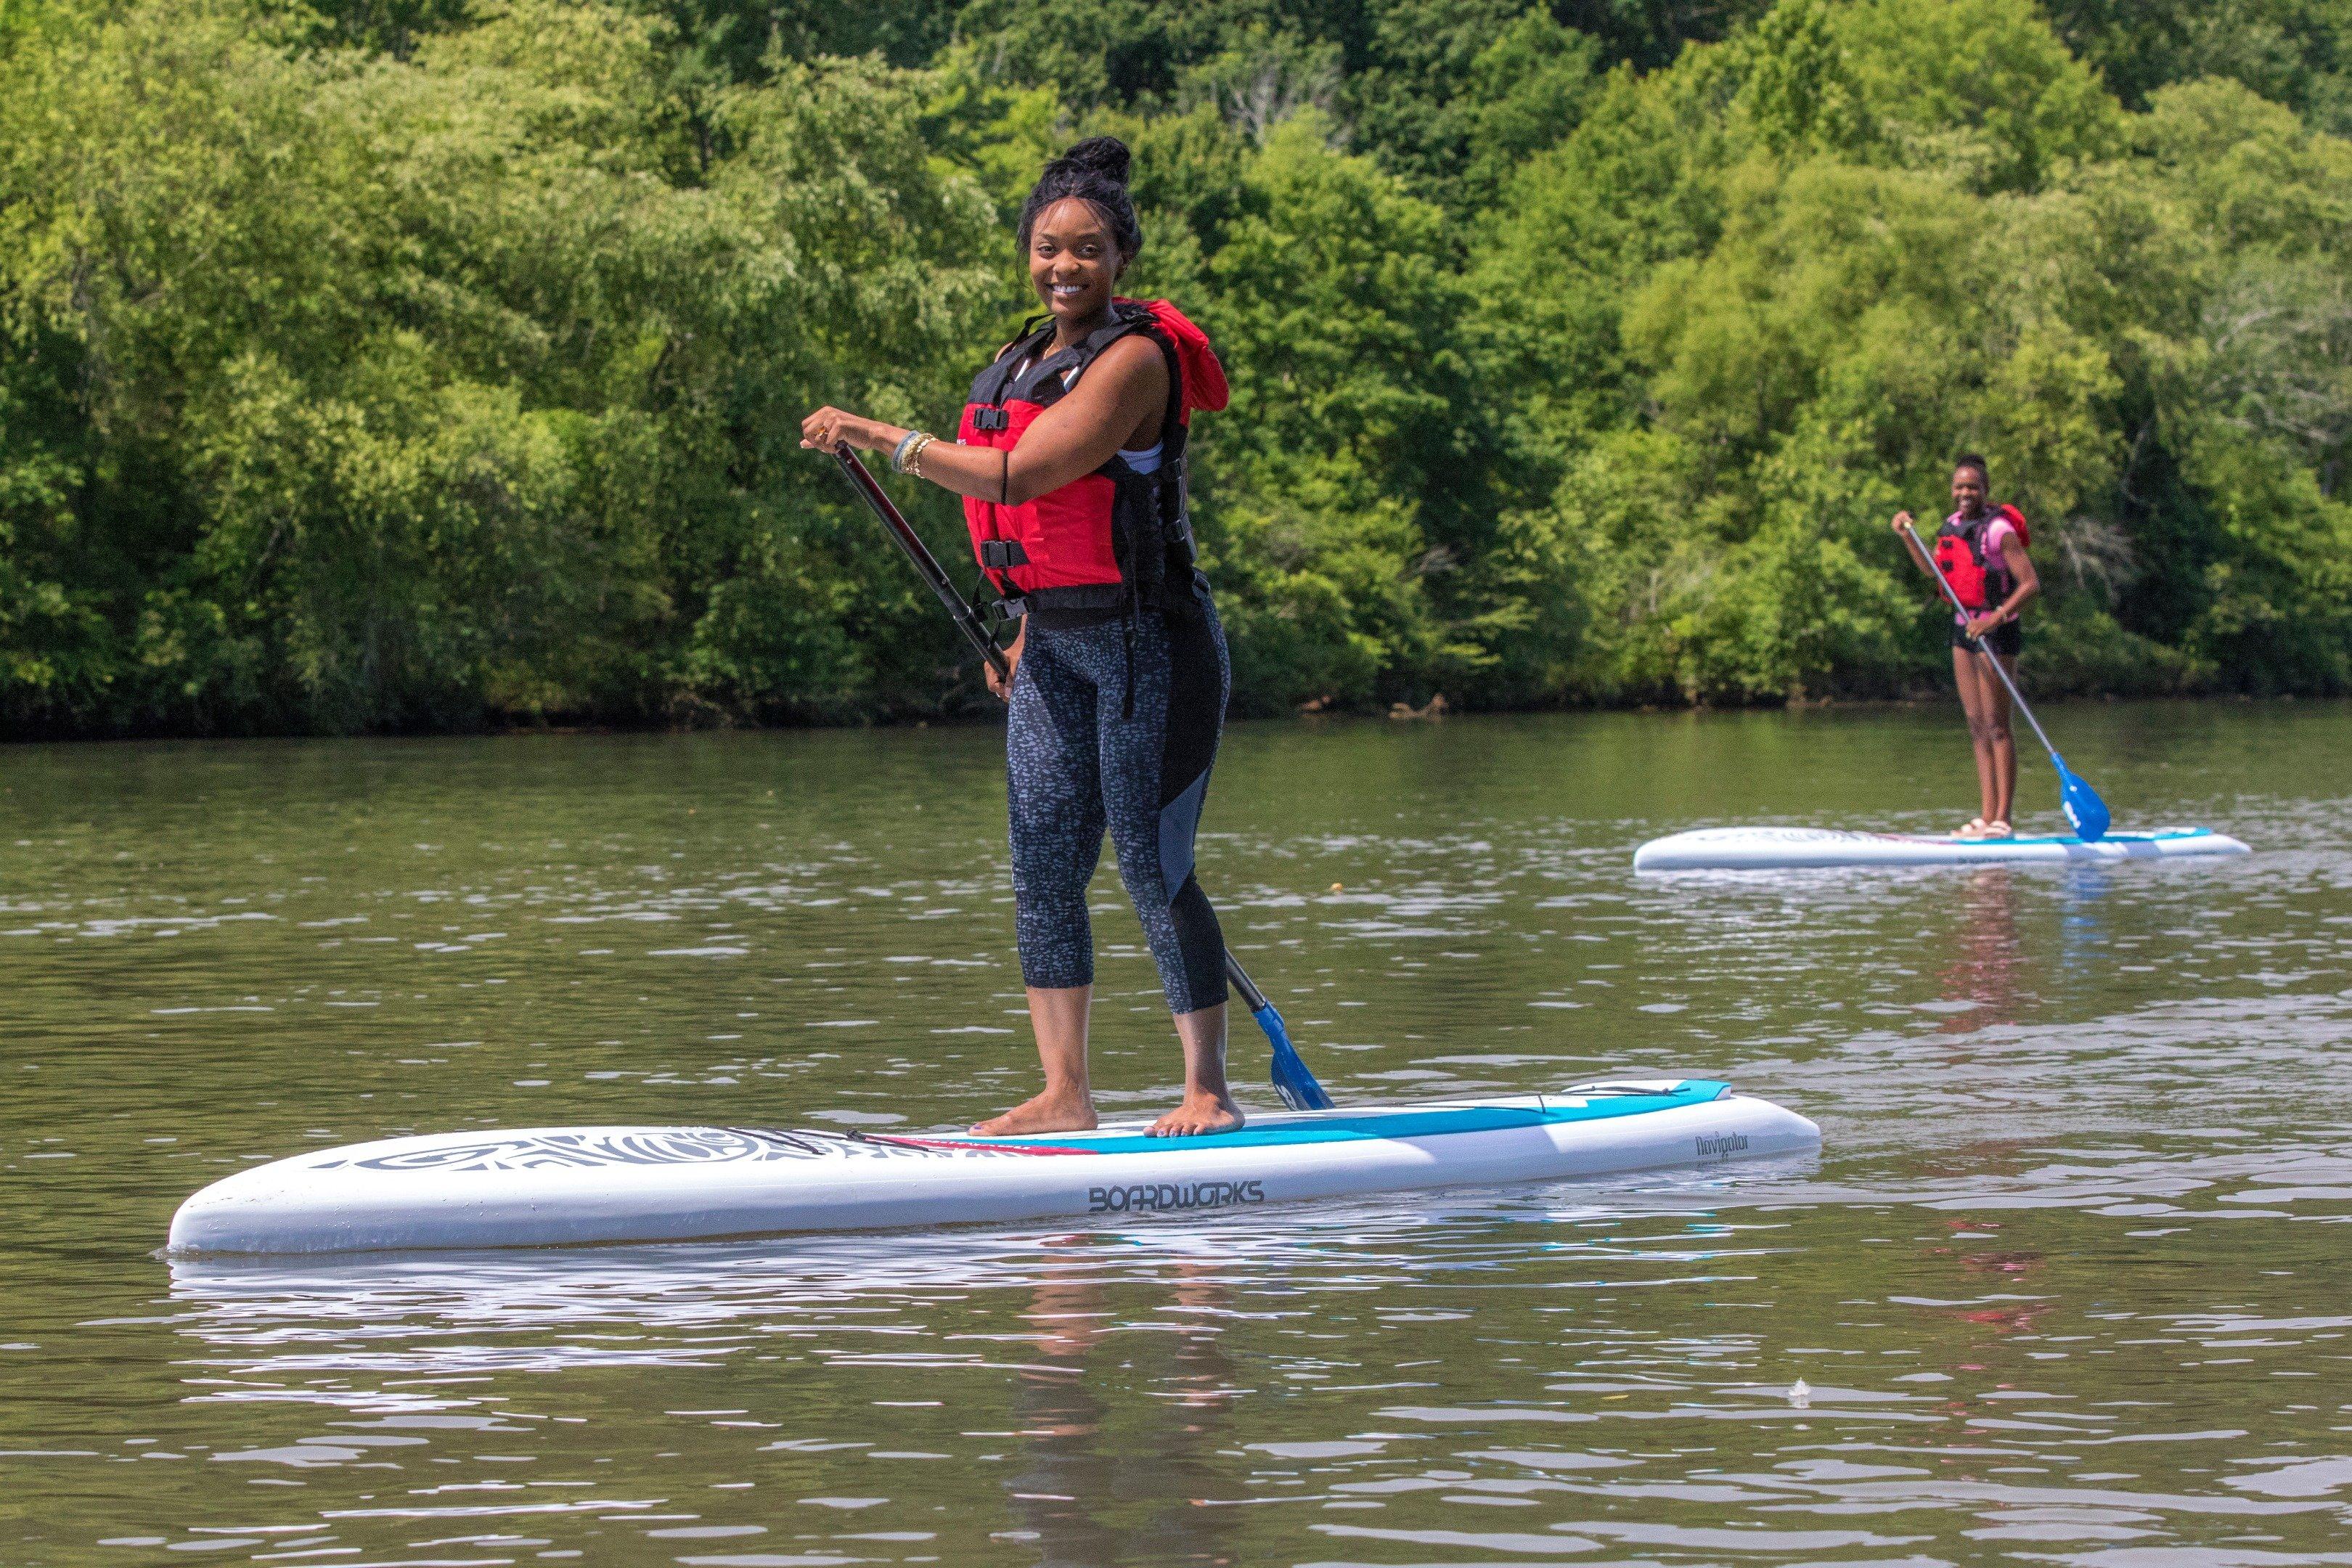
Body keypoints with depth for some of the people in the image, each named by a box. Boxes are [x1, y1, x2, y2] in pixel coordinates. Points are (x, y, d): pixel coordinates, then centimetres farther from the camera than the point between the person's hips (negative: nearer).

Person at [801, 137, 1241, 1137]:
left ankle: (1209, 1090, 3)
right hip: (1056, 645, 8)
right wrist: (1030, 632, 17)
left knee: (1152, 869, -6)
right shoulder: (1027, 362, 14)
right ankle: (1065, 1094, 7)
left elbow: (1022, 476, -23)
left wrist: (877, 437, -21)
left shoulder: (1132, 358, -14)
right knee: (1043, 868, 3)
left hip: (1149, 642, -8)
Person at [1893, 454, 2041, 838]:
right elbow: (1933, 570, 26)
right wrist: (1907, 536, 16)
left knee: (1996, 724, -7)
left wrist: (1997, 617, -30)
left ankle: (2003, 819, -6)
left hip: (1995, 631, -8)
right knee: (1976, 725, 9)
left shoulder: (1998, 530, -16)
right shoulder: (1951, 526, 8)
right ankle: (1987, 816, 12)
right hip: (1963, 628, 8)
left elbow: (2031, 583, -21)